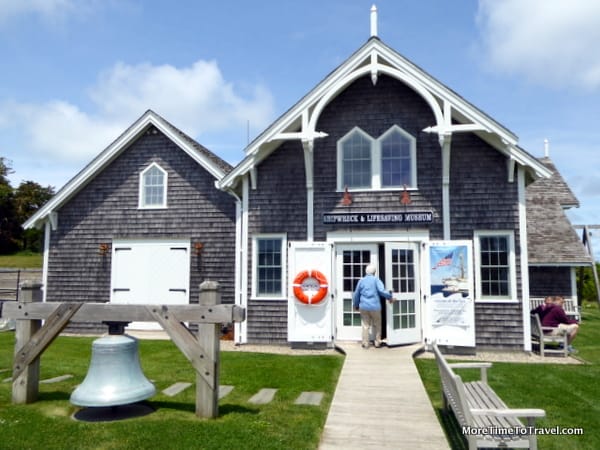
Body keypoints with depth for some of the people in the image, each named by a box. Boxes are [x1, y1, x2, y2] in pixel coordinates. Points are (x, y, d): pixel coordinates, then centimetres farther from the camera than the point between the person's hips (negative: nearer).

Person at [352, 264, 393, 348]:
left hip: (364, 307, 2)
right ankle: (377, 342, 19)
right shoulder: (376, 280, -4)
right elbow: (382, 291, -16)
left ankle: (365, 344, 9)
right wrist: (390, 296, 0)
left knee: (365, 325, 8)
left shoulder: (361, 280, 5)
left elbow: (356, 294, 11)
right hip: (375, 307, -2)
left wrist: (356, 305, 23)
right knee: (377, 325, 14)